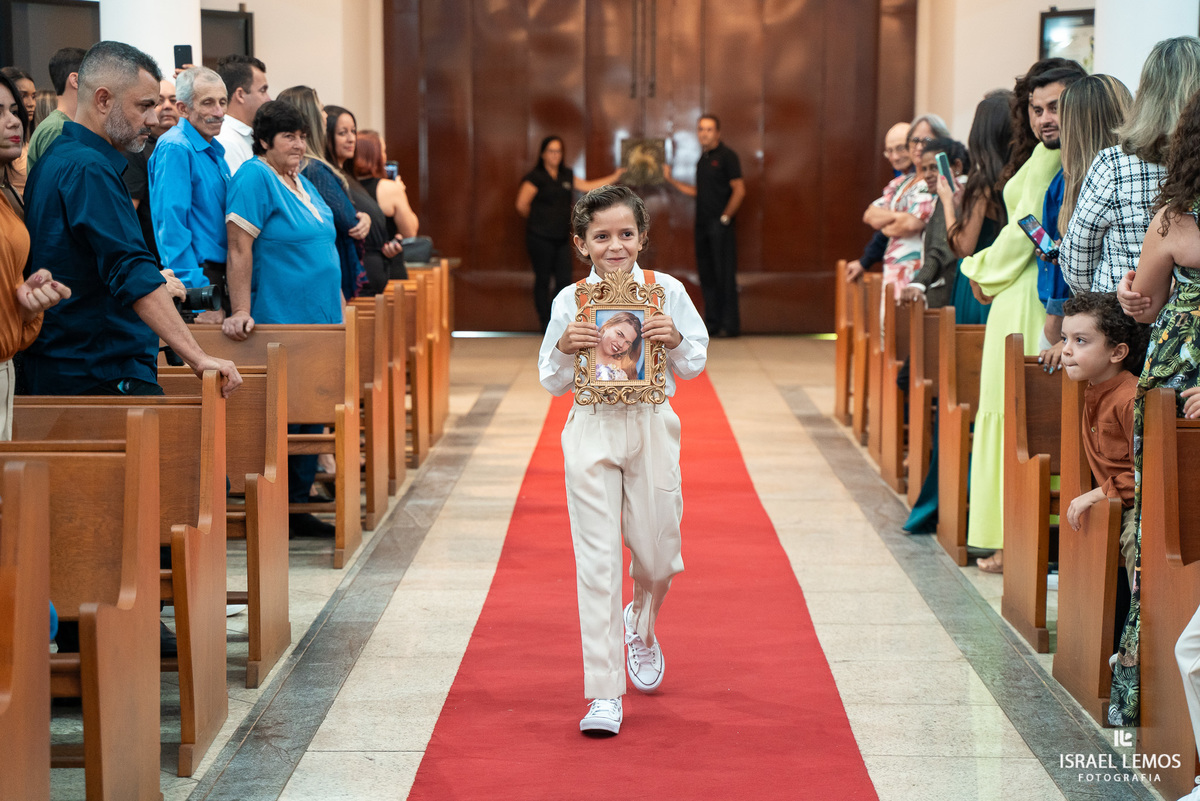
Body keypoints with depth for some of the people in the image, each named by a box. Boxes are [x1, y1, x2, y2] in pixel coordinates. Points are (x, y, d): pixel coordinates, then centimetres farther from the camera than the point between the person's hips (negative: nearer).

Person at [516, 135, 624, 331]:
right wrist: (536, 220, 4)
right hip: (541, 238, -6)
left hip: (561, 237, 6)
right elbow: (522, 205, -10)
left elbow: (588, 186, 19)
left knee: (564, 279, 3)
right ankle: (545, 323, 9)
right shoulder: (535, 177, -8)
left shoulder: (567, 175, 12)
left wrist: (615, 177, 18)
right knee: (543, 279, 1)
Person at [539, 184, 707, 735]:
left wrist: (676, 341, -14)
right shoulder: (569, 301, 0)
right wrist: (564, 349, -15)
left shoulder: (666, 292, 1)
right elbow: (552, 384, 5)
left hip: (651, 426, 1)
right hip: (592, 430, -1)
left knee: (657, 554, 8)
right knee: (597, 560, -5)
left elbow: (695, 366, 6)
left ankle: (642, 626, 45)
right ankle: (604, 694, -2)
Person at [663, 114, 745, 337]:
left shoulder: (726, 157, -6)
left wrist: (725, 217, -13)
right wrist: (671, 180, 18)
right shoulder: (702, 160, 17)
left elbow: (739, 191, -11)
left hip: (720, 226, -8)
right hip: (703, 226, 8)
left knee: (724, 275, -6)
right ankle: (712, 323, 14)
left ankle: (730, 325, -4)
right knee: (707, 276, 8)